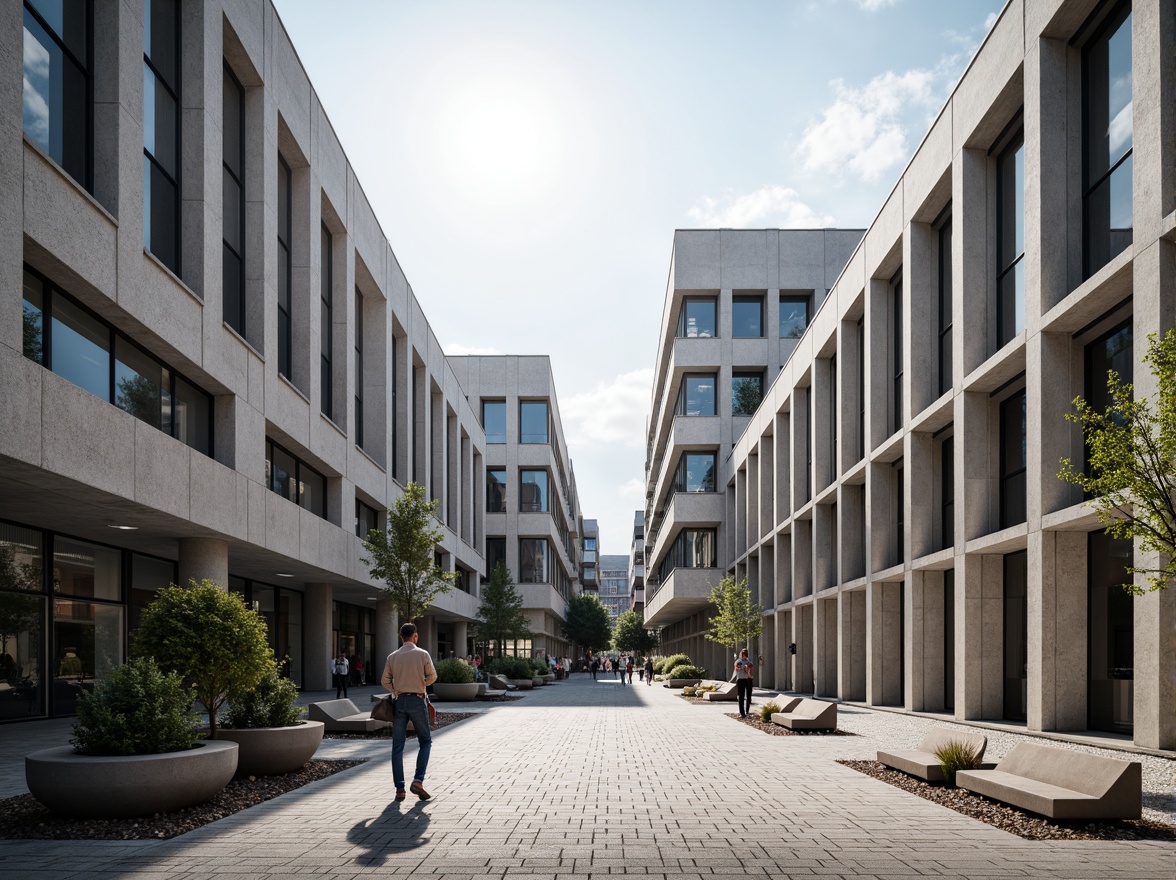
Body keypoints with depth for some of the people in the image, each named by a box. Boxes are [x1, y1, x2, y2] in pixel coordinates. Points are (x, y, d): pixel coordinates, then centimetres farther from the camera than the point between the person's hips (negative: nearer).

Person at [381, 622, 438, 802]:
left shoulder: (392, 657, 3)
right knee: (425, 741, 11)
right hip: (417, 701, -2)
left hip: (400, 701, 2)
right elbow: (432, 676, 0)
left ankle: (400, 789, 3)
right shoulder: (422, 654, -5)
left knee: (397, 746, 6)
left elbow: (385, 681, 6)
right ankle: (418, 781, -5)